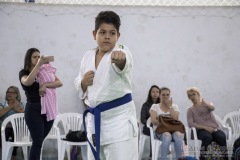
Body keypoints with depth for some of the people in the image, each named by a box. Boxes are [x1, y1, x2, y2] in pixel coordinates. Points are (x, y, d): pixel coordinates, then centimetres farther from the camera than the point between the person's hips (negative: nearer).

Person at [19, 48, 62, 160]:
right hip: (34, 109, -4)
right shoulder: (23, 72, 0)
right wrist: (38, 65, -27)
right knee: (37, 141, -8)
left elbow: (59, 83, -4)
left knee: (39, 141, 12)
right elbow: (27, 82, -24)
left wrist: (45, 85, -20)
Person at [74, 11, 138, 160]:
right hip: (95, 119, 6)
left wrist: (120, 58, -59)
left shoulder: (122, 52, -10)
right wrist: (83, 83, -6)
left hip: (119, 118, -6)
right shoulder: (88, 57, 7)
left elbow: (122, 64, -36)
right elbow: (79, 85, 17)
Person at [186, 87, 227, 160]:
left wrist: (207, 104, -35)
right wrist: (205, 127, -16)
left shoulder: (207, 104, 17)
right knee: (207, 137, -37)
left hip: (214, 128, 1)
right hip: (201, 130, -1)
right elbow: (190, 124, -2)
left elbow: (212, 108, -10)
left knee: (222, 137, -33)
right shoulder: (190, 110, 15)